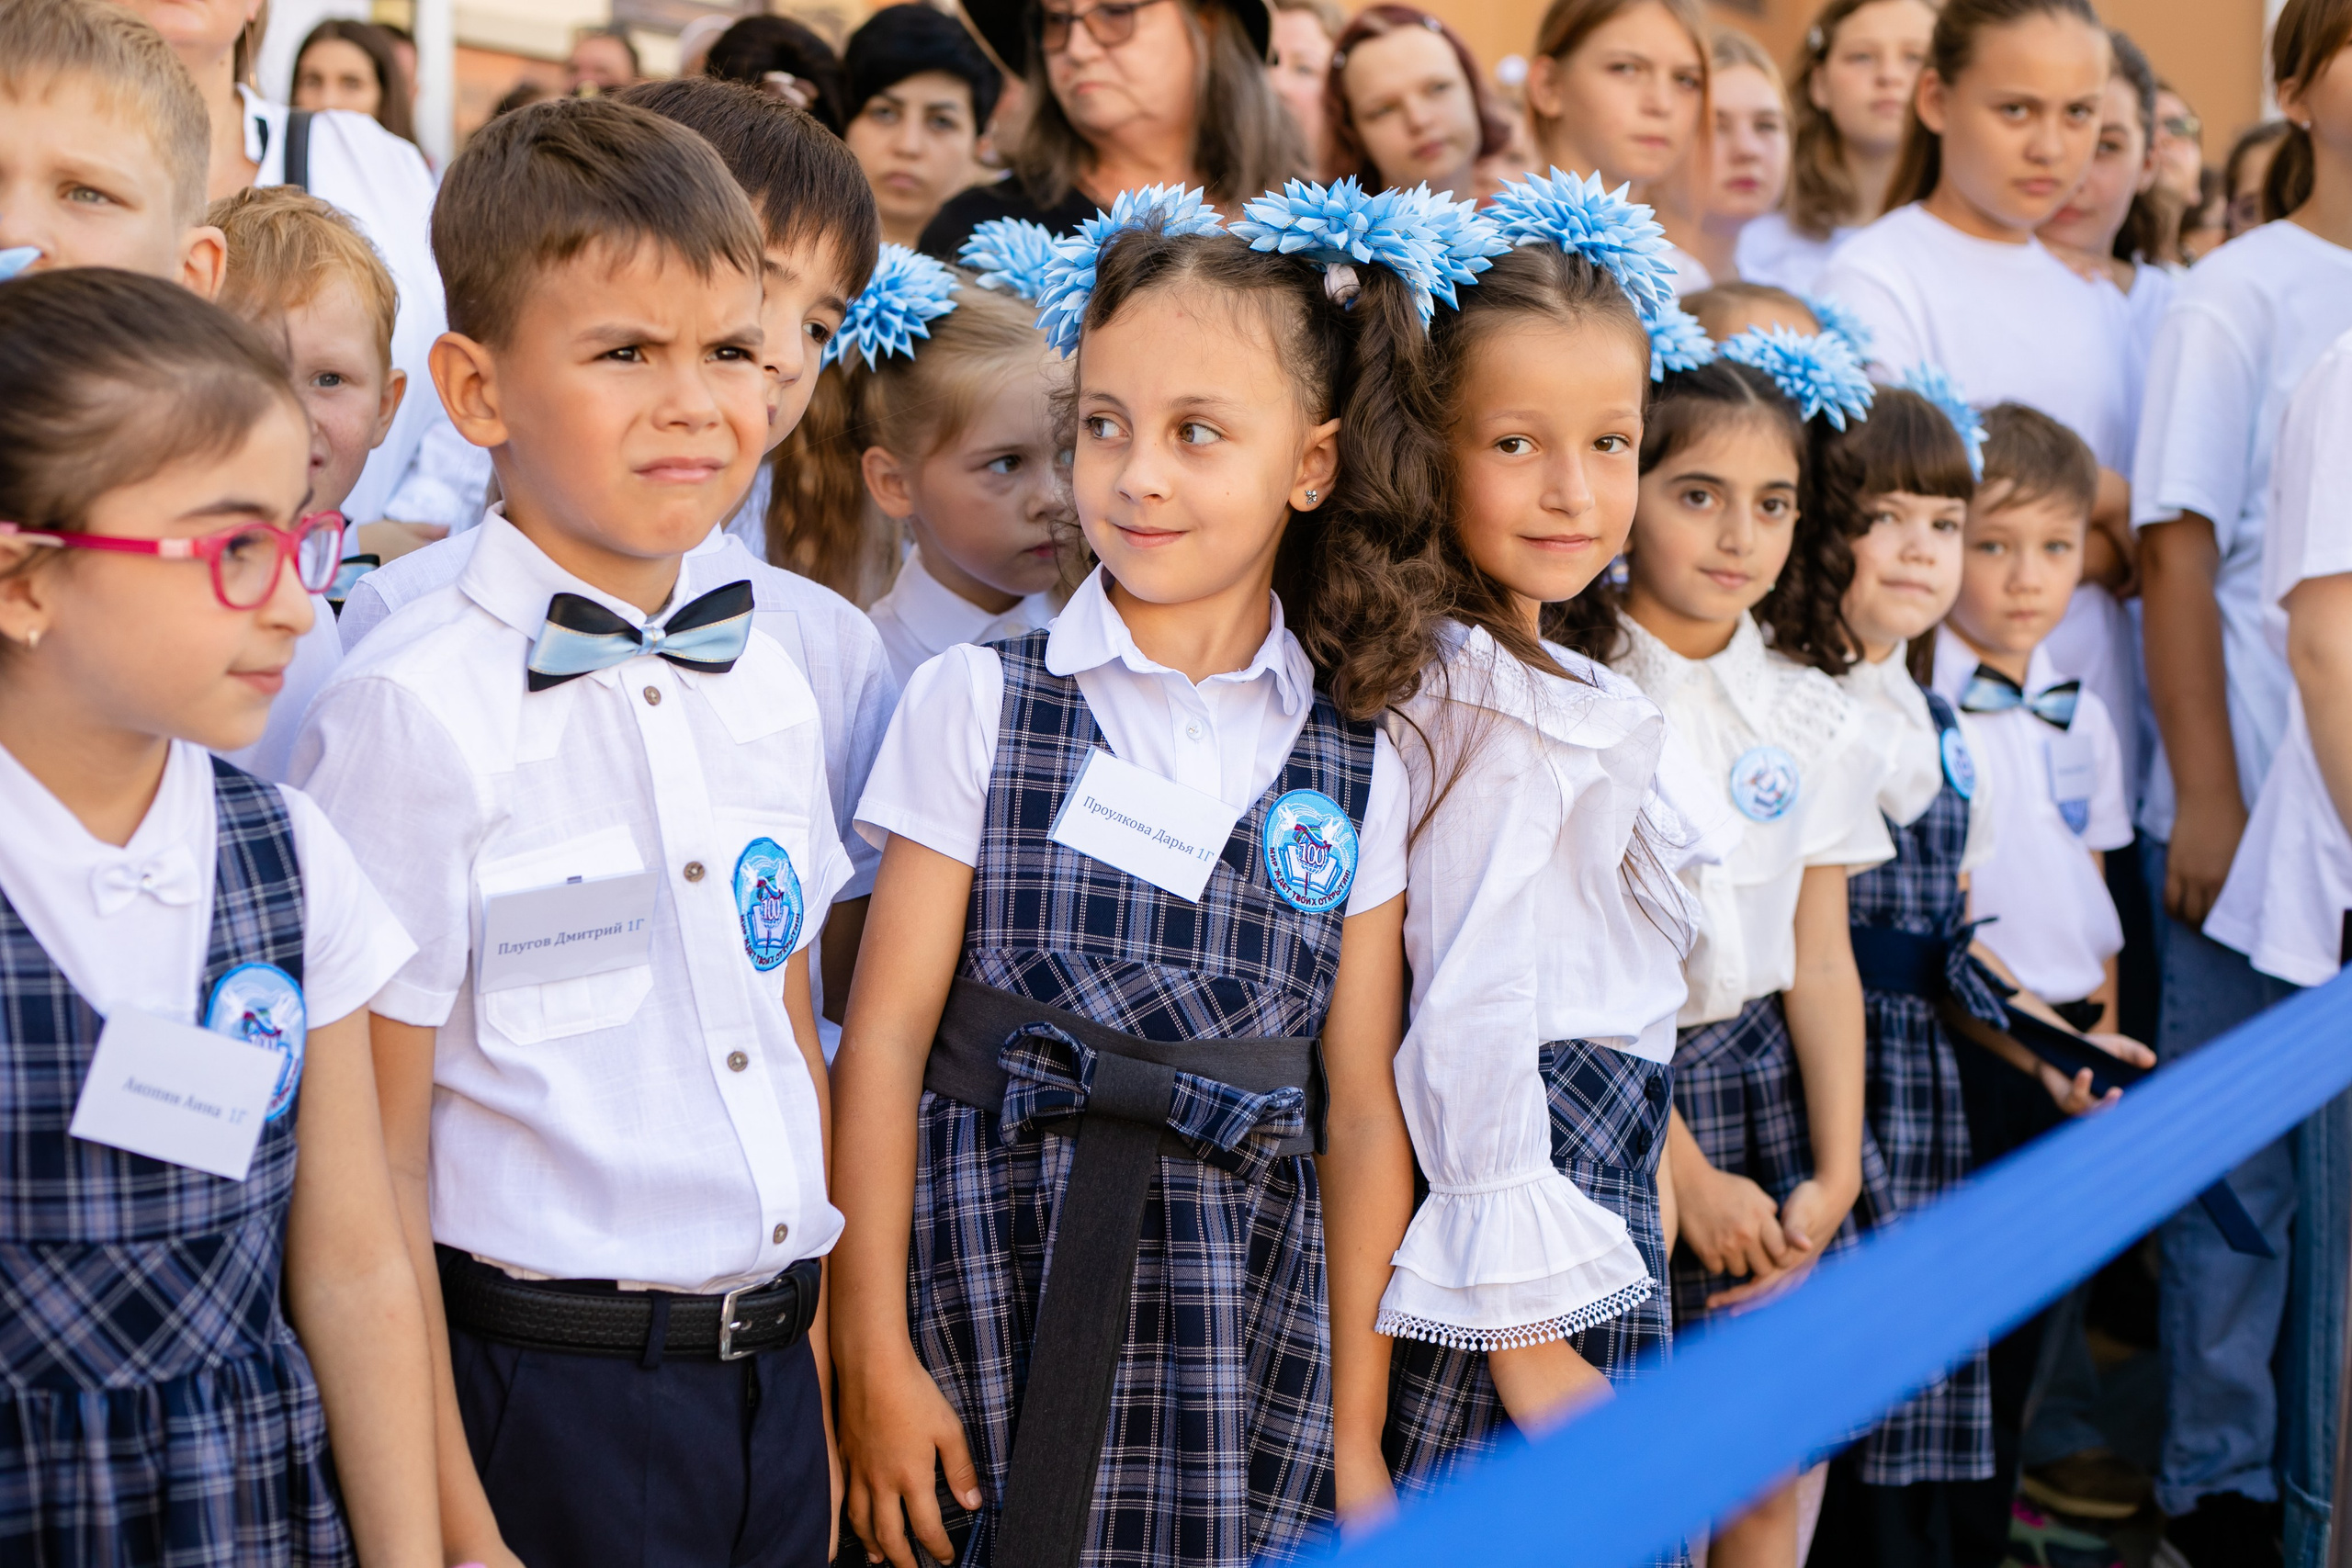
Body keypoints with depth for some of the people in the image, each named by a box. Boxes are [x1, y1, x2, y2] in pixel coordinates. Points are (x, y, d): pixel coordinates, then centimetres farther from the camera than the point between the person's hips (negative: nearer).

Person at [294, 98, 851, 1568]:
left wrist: (824, 1393, 13)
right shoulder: (416, 708, -13)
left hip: (770, 1382, 5)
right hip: (547, 1391, -5)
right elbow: (374, 1168, -12)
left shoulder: (768, 683, 5)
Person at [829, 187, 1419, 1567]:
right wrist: (875, 1354, -5)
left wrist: (1355, 1433, 6)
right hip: (996, 1301, -1)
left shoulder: (1355, 772, 4)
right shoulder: (975, 703, -1)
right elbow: (887, 1039, -2)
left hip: (1243, 1322, 2)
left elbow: (1362, 1109, 6)